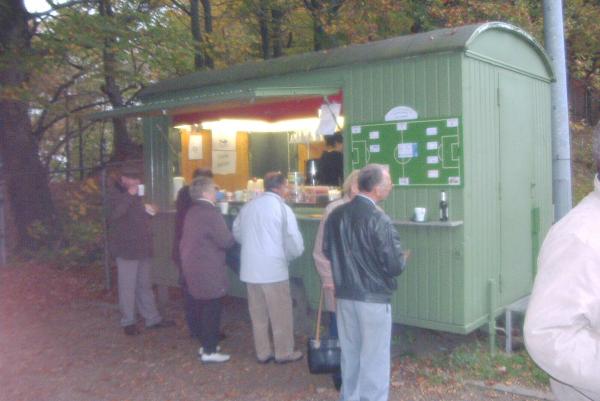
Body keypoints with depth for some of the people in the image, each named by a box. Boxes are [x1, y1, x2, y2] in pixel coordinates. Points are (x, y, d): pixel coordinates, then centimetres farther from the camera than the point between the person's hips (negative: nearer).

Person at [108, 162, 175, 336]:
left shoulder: (136, 195, 17)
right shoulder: (115, 194, -8)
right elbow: (114, 214, -28)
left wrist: (148, 211, 9)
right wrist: (129, 195, -29)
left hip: (142, 248, 8)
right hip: (126, 249, -8)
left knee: (144, 285, 14)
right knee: (128, 287, -1)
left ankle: (152, 318, 20)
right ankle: (128, 322, 11)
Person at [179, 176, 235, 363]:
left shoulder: (192, 211, 10)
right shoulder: (211, 212, -19)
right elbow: (225, 241, -20)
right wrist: (232, 235, -1)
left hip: (192, 268, 9)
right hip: (209, 272, -9)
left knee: (202, 308, 18)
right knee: (212, 311, 1)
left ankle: (205, 344, 30)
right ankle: (209, 351, 8)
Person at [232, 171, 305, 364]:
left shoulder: (248, 206, 6)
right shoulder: (282, 208, -12)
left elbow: (237, 232, 17)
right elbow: (295, 242, -13)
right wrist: (291, 255, 8)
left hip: (250, 269, 6)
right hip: (274, 268, -6)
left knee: (258, 313, 15)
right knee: (281, 314, 8)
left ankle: (262, 352, 25)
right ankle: (284, 352, 19)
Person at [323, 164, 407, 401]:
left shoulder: (336, 214, -1)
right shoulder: (378, 220, -20)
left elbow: (327, 251, 10)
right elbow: (395, 266, -19)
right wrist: (403, 258, 3)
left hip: (344, 295, 6)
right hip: (373, 298, -6)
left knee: (349, 353, 20)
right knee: (374, 358, 7)